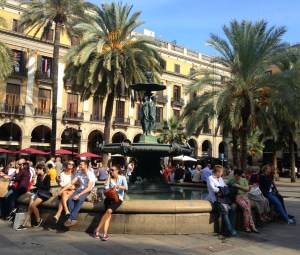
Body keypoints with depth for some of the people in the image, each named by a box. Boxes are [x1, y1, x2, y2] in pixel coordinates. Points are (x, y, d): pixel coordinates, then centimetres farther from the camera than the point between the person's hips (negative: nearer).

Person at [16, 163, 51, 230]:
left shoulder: (47, 176, -6)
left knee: (33, 205, -27)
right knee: (30, 208, -13)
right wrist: (35, 176, 4)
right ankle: (24, 224, -13)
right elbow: (35, 184, 8)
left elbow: (47, 187, -11)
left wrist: (38, 185, -6)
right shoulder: (38, 176, 15)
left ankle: (38, 219, -6)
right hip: (37, 193, 7)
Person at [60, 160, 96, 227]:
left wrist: (79, 195, -28)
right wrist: (62, 190, -2)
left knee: (79, 200, -36)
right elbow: (71, 183, 9)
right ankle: (73, 219, -28)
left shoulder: (91, 174, -12)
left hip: (87, 191, -6)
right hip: (79, 189, 6)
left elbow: (89, 188, -20)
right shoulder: (79, 173, 8)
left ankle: (70, 219, -32)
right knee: (70, 199, -24)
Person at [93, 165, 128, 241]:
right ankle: (105, 234, -25)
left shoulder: (122, 178, 5)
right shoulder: (109, 178, 11)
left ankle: (97, 230, -19)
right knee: (108, 213, -24)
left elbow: (126, 187, -10)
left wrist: (117, 186, -26)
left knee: (109, 210, -28)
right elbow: (106, 187, -6)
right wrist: (108, 176, -3)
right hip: (109, 197, 2)